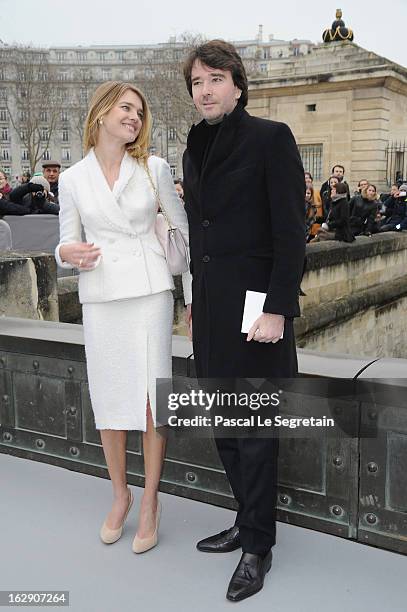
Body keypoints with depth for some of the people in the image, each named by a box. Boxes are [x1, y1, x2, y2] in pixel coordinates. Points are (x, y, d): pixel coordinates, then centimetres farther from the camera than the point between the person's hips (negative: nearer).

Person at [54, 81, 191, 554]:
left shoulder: (154, 168, 3)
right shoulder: (72, 178, 5)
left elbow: (184, 227, 7)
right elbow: (66, 243, 10)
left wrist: (195, 292, 2)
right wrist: (70, 254, -15)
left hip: (149, 289, -1)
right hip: (100, 297, 1)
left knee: (151, 397, -3)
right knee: (108, 399, 7)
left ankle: (150, 500, 15)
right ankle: (119, 494, 27)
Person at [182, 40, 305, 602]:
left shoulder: (271, 138, -6)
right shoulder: (195, 149, 14)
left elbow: (290, 230, -11)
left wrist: (277, 308, -17)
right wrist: (195, 299, 15)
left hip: (254, 305, -7)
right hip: (210, 307, 7)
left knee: (254, 429, 1)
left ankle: (258, 545, 17)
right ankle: (250, 520, 30)